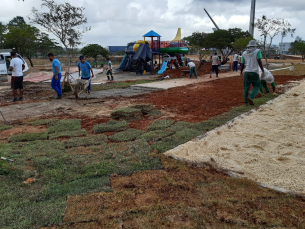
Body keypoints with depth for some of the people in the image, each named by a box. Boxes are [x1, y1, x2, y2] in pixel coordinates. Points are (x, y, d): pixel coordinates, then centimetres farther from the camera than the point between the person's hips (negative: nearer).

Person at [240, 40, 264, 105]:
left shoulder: (244, 53, 9)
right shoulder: (257, 51, -2)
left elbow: (242, 64, 12)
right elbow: (259, 61, -14)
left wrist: (241, 71, 28)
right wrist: (263, 71, -15)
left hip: (247, 72, 3)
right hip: (255, 72, -3)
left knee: (246, 87, 10)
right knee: (256, 87, 6)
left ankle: (246, 101, 8)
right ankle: (250, 97, -16)